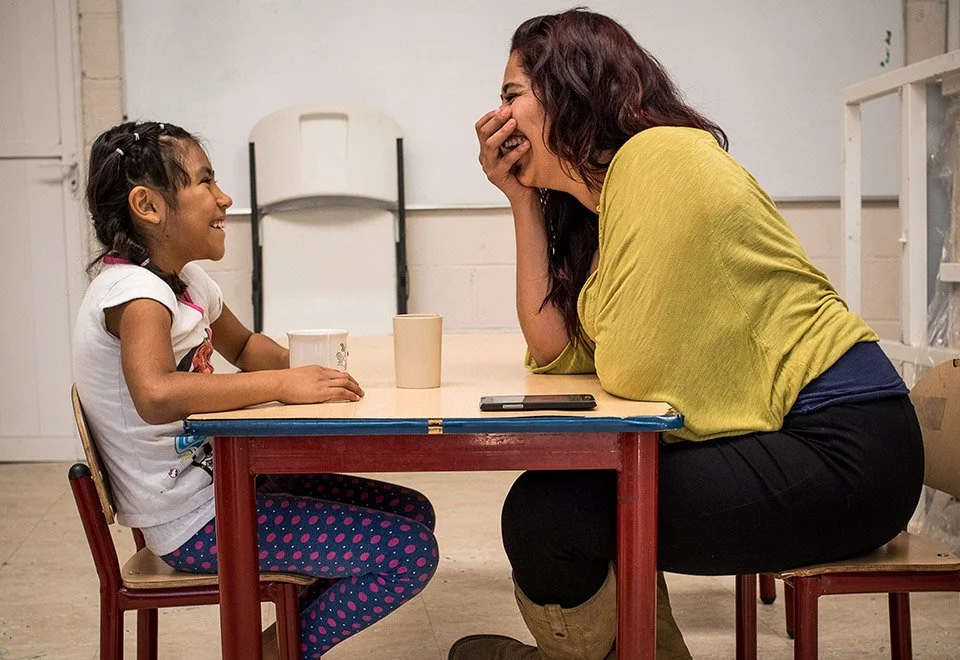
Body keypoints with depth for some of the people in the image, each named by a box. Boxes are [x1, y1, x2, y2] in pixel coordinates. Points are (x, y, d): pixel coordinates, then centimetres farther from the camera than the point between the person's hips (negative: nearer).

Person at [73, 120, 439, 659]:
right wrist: (283, 384, -31)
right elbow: (155, 395, -39)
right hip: (192, 522, -9)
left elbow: (245, 347, 26)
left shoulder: (187, 281, 8)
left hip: (220, 483, 10)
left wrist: (300, 364, 4)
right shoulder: (133, 289, -20)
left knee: (414, 512, 11)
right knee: (411, 554, -13)